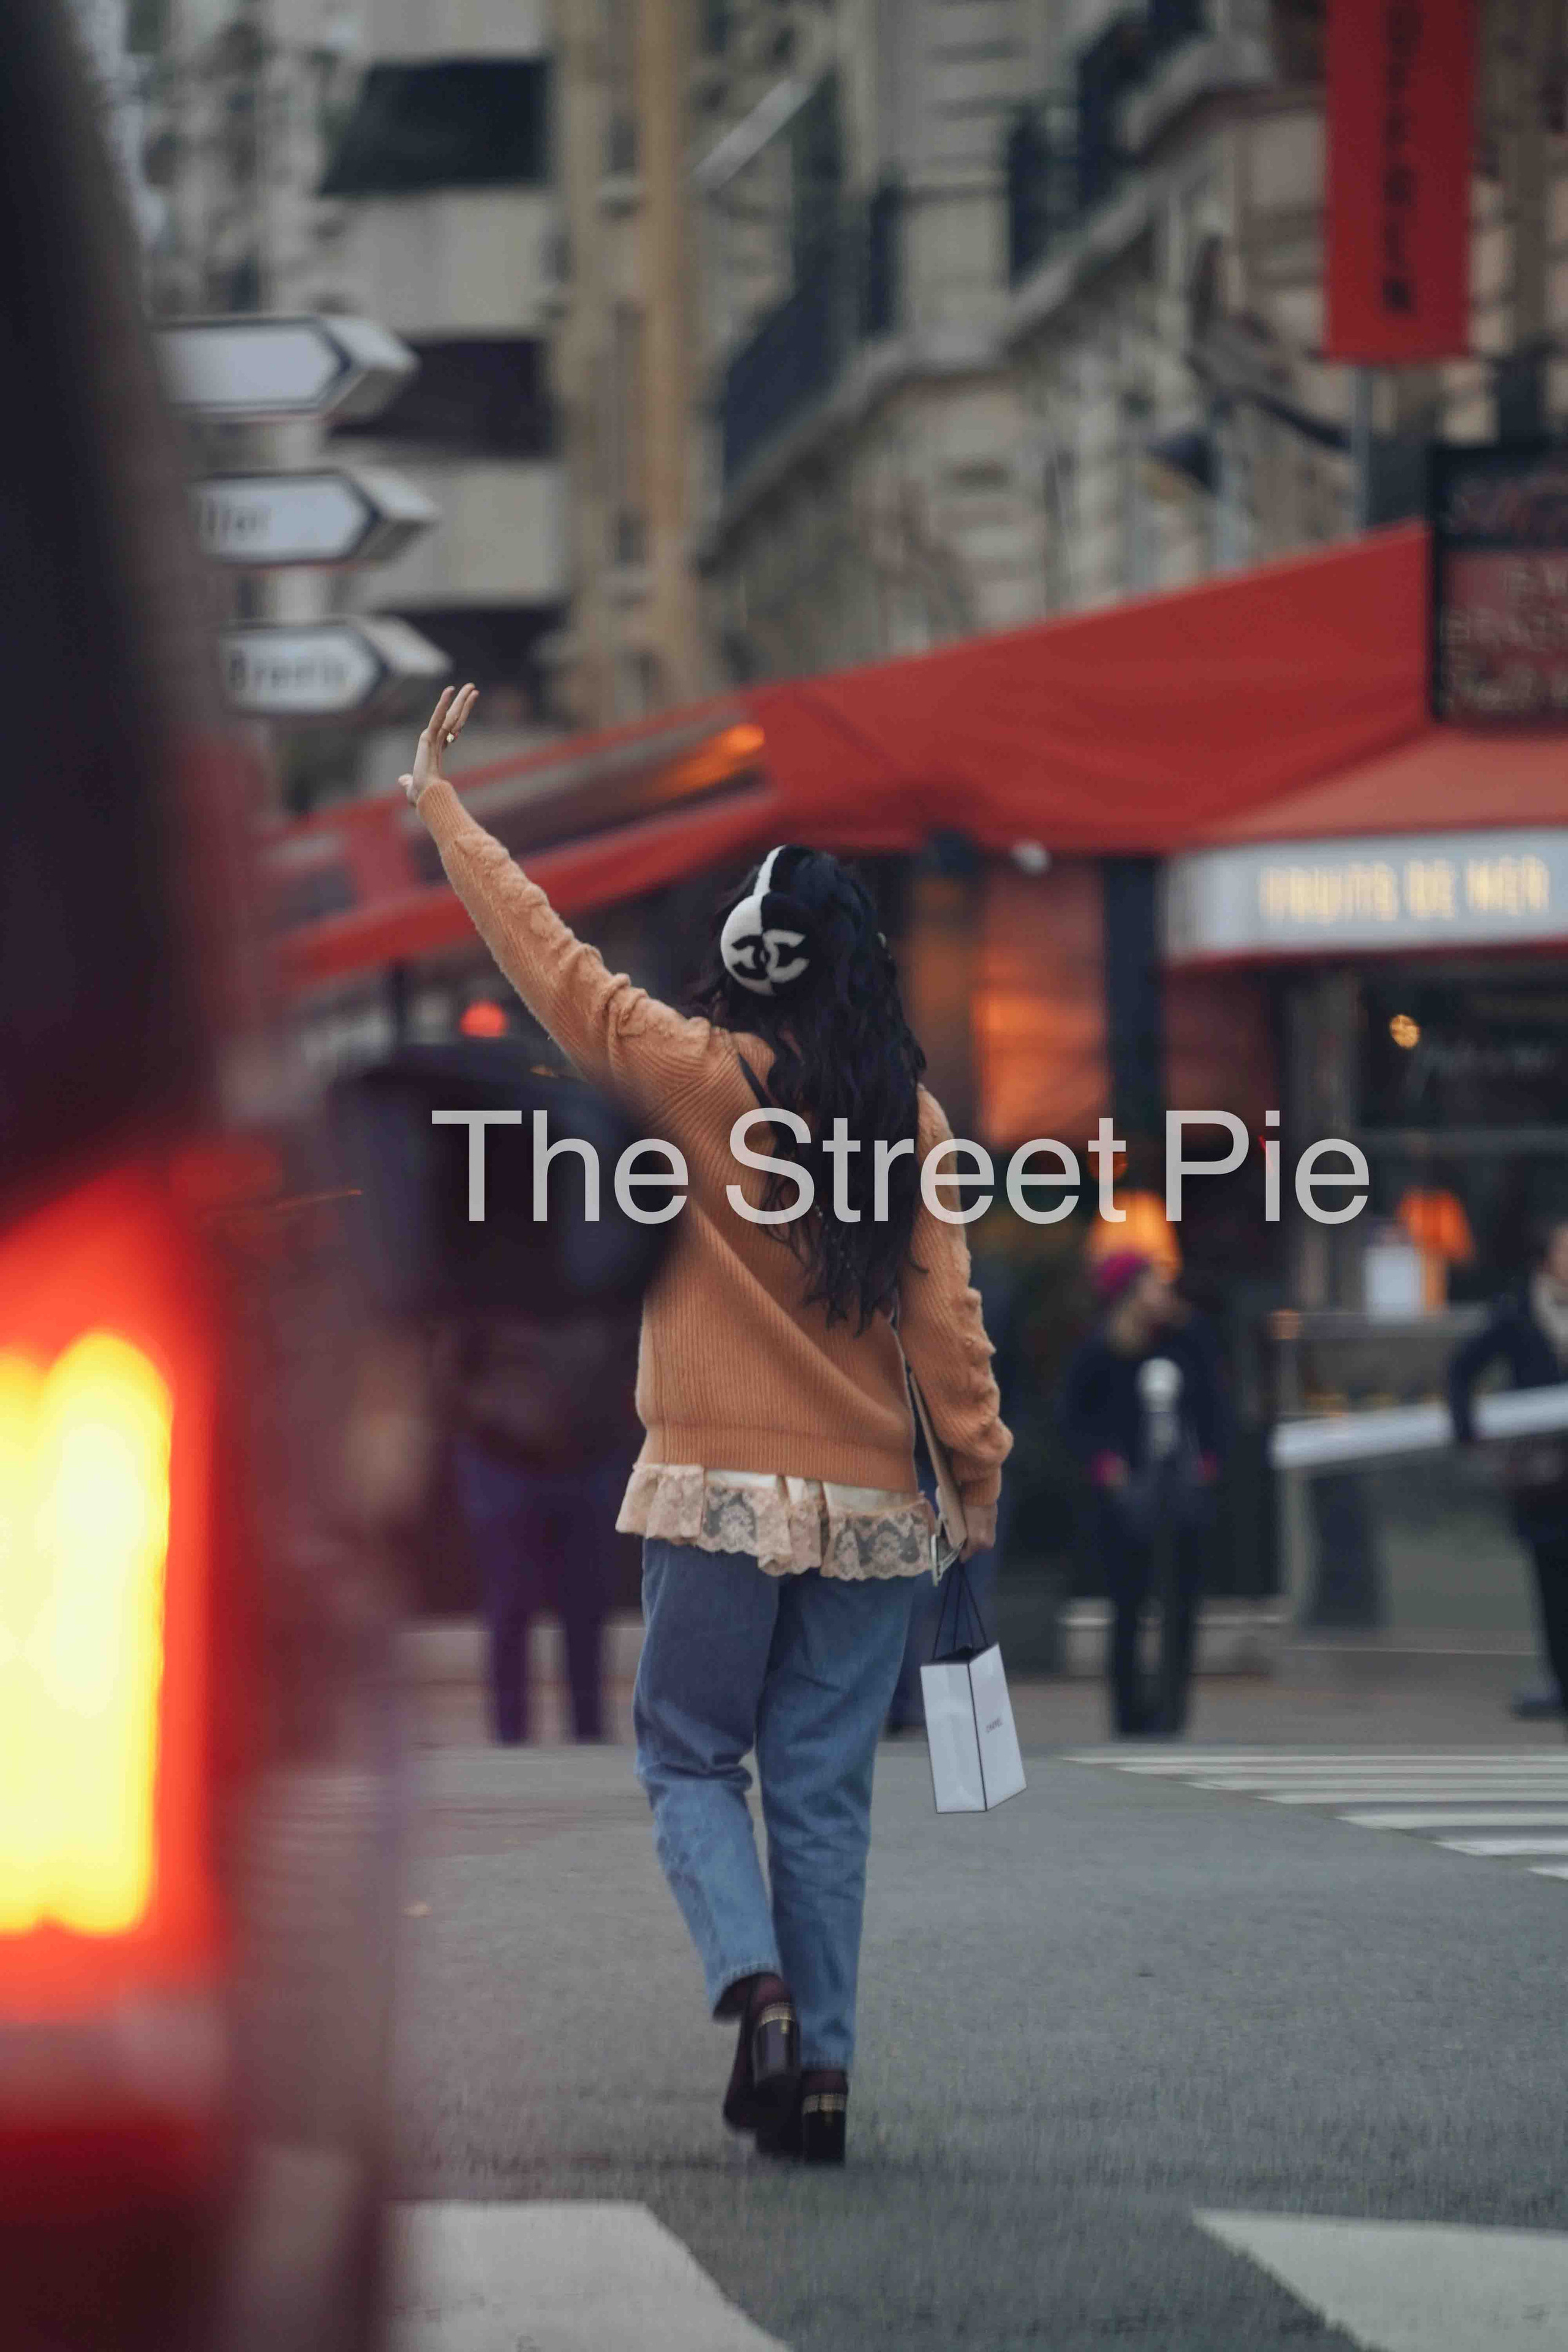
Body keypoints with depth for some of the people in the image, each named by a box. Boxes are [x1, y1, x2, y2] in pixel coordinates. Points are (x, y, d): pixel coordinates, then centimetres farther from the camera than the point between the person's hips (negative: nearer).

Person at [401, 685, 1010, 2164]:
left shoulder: (697, 1076, -6)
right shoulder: (907, 1114, 1)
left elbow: (547, 958, 1)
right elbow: (941, 1307, 0)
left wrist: (438, 803, 10)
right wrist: (979, 1472, 7)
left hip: (722, 1490, -3)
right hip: (871, 1503, 3)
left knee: (690, 1759, 8)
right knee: (823, 1789, 9)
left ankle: (753, 1978, -16)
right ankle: (820, 2072, 5)